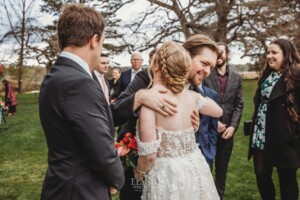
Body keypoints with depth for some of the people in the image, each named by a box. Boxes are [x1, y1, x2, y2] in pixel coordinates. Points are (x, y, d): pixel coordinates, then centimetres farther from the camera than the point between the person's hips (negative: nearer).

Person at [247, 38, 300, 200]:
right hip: (260, 136, 7)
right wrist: (254, 129, 12)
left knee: (287, 180, 10)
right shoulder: (266, 76, 13)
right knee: (261, 175, 13)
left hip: (284, 139, -6)